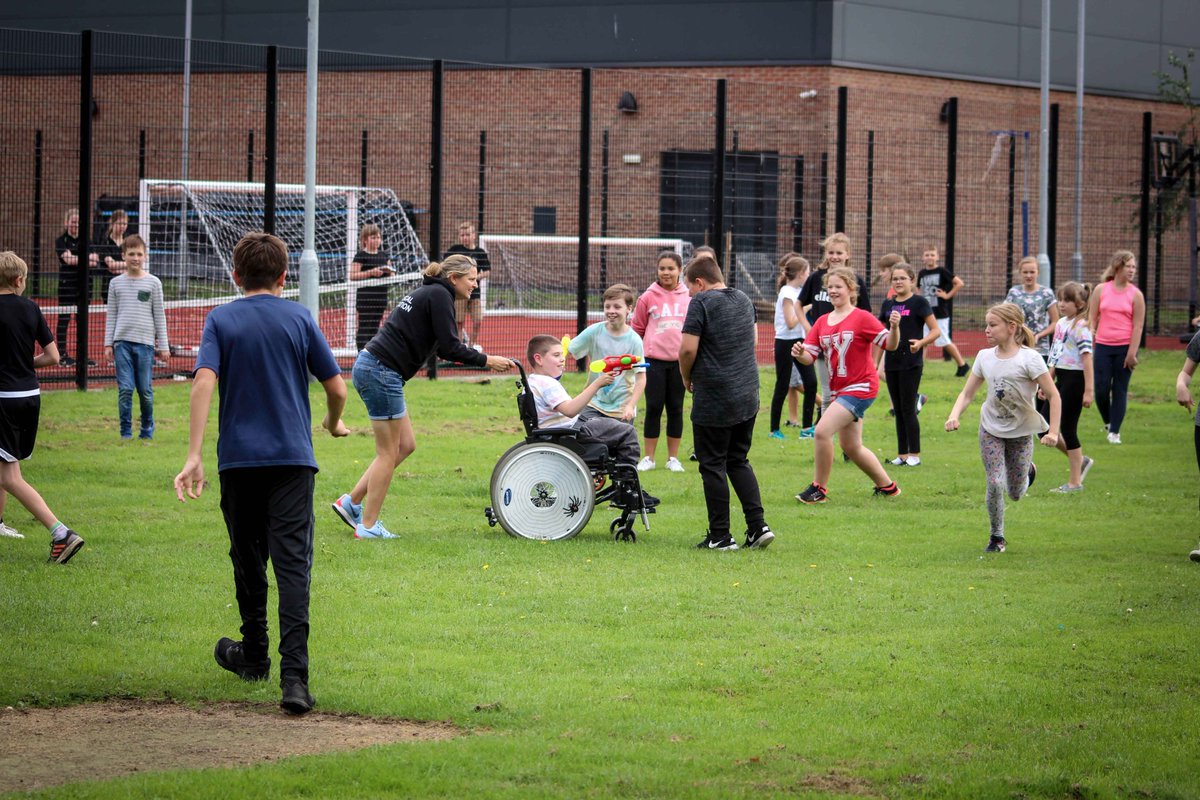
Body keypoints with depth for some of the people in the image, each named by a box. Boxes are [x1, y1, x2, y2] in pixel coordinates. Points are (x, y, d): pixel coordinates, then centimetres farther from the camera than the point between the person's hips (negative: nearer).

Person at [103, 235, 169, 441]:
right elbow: (111, 315, 12)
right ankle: (126, 431, 3)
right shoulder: (117, 283, 8)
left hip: (145, 342, -1)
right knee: (125, 389, -4)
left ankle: (147, 429, 20)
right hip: (122, 341, 1)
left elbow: (159, 316, 7)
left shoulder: (153, 283, 5)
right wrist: (108, 344, 6)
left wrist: (163, 346, 5)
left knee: (145, 390, 2)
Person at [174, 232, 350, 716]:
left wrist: (193, 456, -17)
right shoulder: (299, 318, 4)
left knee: (248, 561, 18)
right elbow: (336, 388, 5)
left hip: (238, 458, 1)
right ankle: (293, 677, -20)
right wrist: (334, 423, 28)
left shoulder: (221, 320, 2)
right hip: (293, 458, -1)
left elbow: (204, 381, -13)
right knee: (292, 563, -8)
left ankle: (254, 656, 33)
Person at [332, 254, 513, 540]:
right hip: (381, 373, -10)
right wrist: (486, 361, -6)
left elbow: (442, 347, 23)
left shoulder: (426, 292, 20)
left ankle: (351, 502, 17)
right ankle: (368, 525, 4)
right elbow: (449, 348, -15)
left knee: (405, 445, 14)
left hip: (370, 368, 10)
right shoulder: (439, 295, -9)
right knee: (389, 452, -1)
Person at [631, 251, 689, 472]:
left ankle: (673, 458, 14)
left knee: (676, 409, 7)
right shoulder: (648, 298, 1)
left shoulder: (689, 298, 5)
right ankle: (648, 458, 7)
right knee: (653, 408, 0)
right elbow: (636, 329, 7)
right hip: (654, 361, -1)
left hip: (680, 361, 1)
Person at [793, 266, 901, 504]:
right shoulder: (823, 322, 9)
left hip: (861, 387, -8)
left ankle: (819, 488, -9)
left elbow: (890, 344, -12)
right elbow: (810, 356, 4)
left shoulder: (862, 318, -9)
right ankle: (887, 486, 32)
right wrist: (800, 353, -18)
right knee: (851, 447, 15)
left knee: (823, 431, -20)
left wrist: (894, 327, -32)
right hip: (839, 389, 8)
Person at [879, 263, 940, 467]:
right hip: (892, 363, 6)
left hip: (911, 363, -6)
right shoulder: (888, 304, 11)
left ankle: (914, 455, 1)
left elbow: (935, 331, -7)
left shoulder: (919, 302, -4)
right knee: (898, 410, 9)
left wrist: (921, 343, -25)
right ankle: (902, 454, 13)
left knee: (908, 409, -6)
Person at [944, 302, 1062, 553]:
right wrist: (954, 415, -18)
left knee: (1016, 494, 4)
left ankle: (1027, 471, 40)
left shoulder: (1029, 359, -17)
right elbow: (967, 394, 2)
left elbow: (1053, 395, -13)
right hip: (991, 430, 2)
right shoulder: (985, 357, -3)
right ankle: (997, 537, 7)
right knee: (994, 485, -12)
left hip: (1021, 432, -2)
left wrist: (1053, 432, -20)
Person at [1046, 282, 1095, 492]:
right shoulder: (1061, 324, 11)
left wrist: (1088, 390, -22)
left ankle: (1075, 482, 6)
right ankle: (1080, 460, 23)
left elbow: (1087, 358, -18)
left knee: (1068, 429, -3)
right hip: (1061, 380, 9)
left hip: (1074, 380, -9)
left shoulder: (1080, 327, -14)